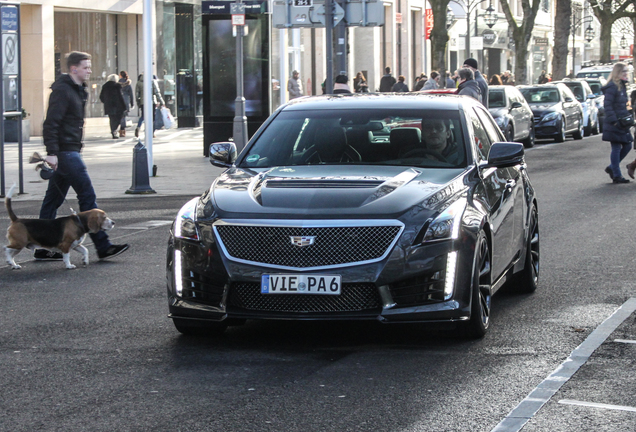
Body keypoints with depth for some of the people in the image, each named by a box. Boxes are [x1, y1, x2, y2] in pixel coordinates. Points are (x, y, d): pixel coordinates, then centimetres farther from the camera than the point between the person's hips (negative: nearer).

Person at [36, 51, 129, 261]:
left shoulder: (78, 90, 18)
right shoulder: (62, 91, -13)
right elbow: (51, 123, -19)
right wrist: (52, 152, -24)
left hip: (69, 151, 10)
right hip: (65, 152, -10)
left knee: (53, 199, 11)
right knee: (88, 197, -10)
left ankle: (43, 248, 14)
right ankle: (103, 247, -9)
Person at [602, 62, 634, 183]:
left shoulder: (622, 86, 15)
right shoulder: (612, 87, -14)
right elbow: (607, 105, -19)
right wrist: (614, 121, -22)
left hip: (623, 123, 9)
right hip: (614, 125, -9)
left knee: (627, 146, 12)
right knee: (616, 148, -3)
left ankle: (611, 168, 25)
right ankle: (616, 175, 5)